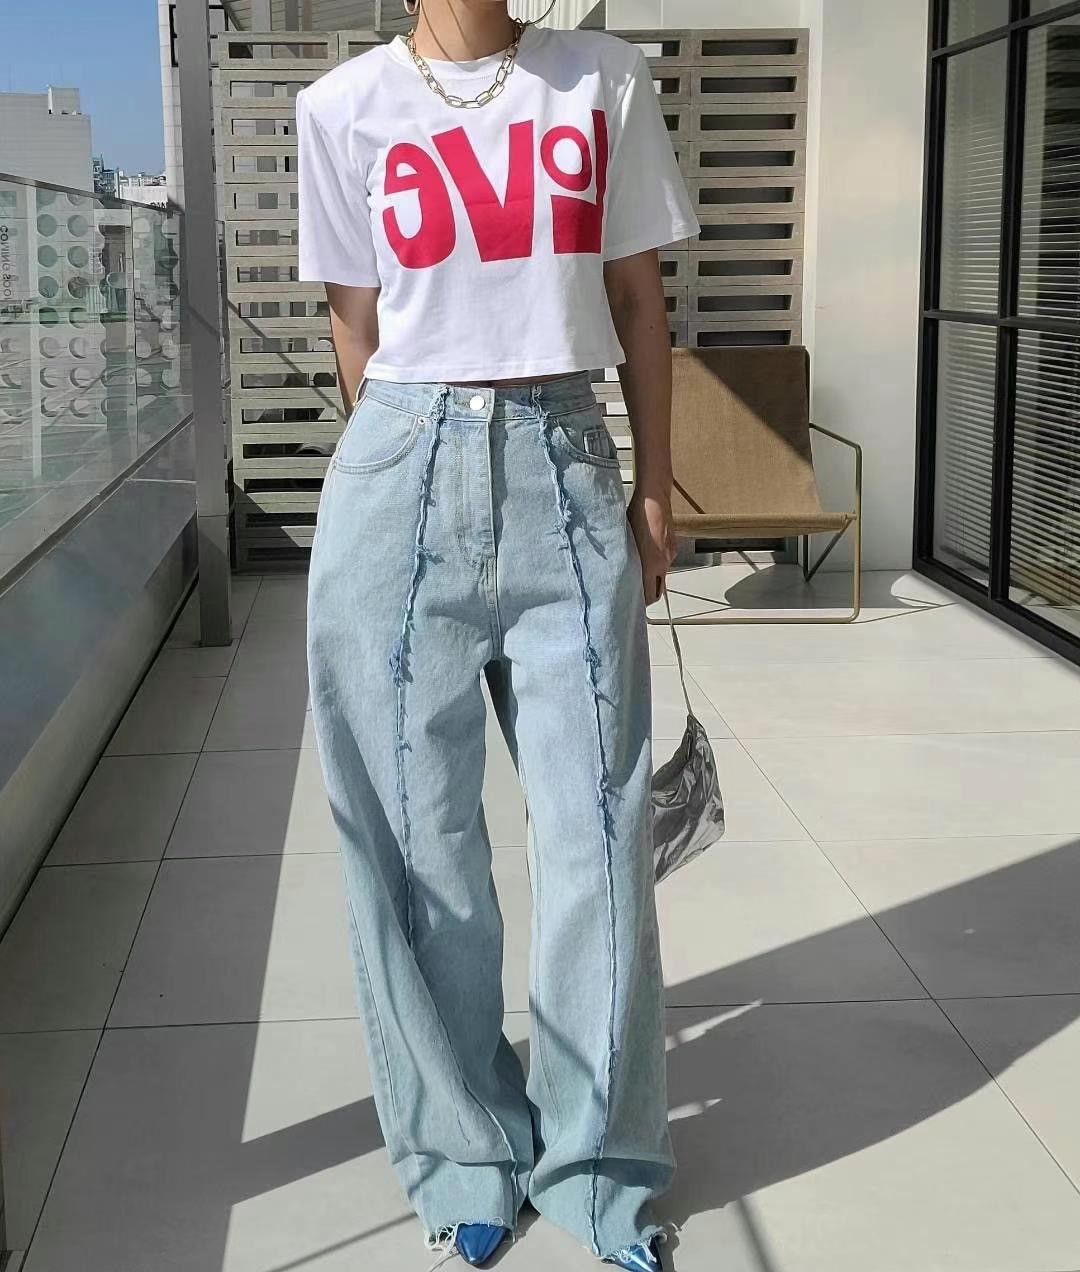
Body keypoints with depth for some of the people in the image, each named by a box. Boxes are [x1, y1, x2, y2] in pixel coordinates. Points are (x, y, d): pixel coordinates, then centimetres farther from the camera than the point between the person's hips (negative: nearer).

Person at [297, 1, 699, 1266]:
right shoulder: (346, 107, 4)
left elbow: (639, 301, 10)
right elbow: (357, 326, 9)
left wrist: (653, 489, 7)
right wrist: (423, 466, 11)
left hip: (568, 473, 1)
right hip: (403, 477, 0)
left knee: (596, 828, 2)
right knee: (418, 836, 5)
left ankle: (597, 1162, 19)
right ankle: (466, 1152, 23)